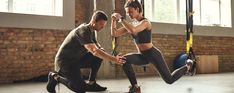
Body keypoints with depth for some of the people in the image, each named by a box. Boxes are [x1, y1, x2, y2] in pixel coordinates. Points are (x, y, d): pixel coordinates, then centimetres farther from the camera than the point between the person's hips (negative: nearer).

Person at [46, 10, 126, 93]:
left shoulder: (92, 31, 5)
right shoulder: (83, 31, -24)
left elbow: (98, 48, 11)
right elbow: (94, 51, -35)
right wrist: (114, 59, -35)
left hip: (76, 60, 9)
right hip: (64, 62, -9)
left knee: (99, 55, -4)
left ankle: (91, 83, 5)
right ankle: (55, 77, 2)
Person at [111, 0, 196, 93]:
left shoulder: (145, 22, -18)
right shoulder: (131, 24, 3)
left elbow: (133, 30, -39)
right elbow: (114, 34, -2)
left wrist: (121, 18, -31)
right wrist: (114, 20, -14)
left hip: (153, 54, -6)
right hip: (142, 56, 6)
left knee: (169, 80, 4)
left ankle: (187, 66, 34)